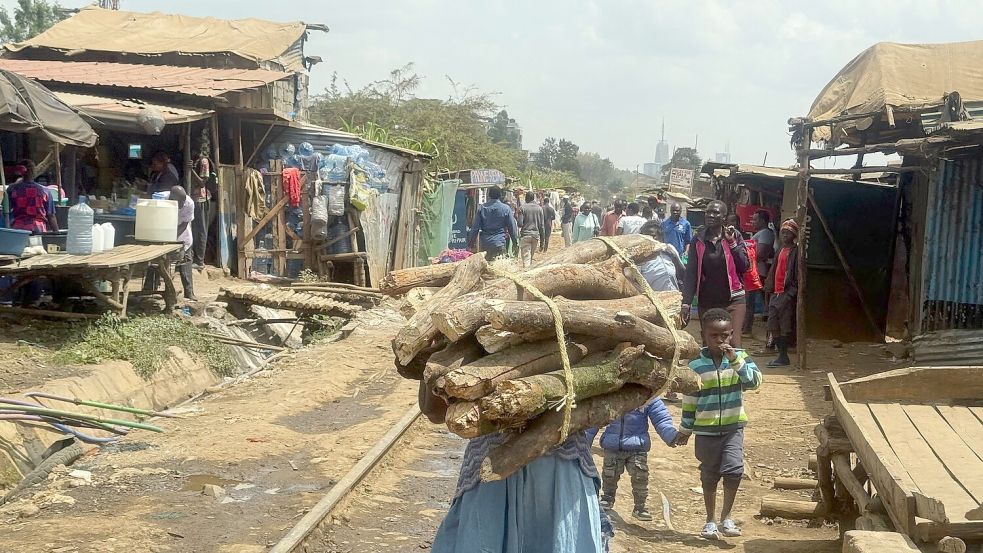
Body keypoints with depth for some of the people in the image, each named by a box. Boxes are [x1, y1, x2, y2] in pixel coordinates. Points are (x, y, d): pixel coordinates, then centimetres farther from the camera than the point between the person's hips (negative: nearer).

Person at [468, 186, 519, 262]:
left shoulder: (481, 208, 2)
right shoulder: (506, 209, -3)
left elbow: (475, 227, 3)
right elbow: (512, 228, 2)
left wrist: (471, 242, 11)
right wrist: (515, 243, 12)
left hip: (484, 243, 2)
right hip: (499, 243, -2)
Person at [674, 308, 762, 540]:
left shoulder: (739, 357, -2)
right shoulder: (696, 365, -5)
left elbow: (754, 381, -16)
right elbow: (690, 400, 2)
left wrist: (736, 360, -25)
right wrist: (685, 430, 7)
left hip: (733, 426, 0)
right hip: (706, 430, 0)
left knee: (733, 469, -16)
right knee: (709, 476, 10)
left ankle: (726, 517, 1)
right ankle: (711, 520, 26)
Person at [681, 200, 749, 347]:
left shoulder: (734, 236, 0)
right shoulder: (698, 240, 3)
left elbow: (744, 266, -5)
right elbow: (691, 273, 3)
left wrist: (732, 243, -13)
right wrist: (686, 301, -3)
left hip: (732, 300, -2)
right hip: (706, 301, 2)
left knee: (733, 344, -10)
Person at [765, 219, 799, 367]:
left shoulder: (795, 251, -7)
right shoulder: (781, 250, 17)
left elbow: (797, 274, -12)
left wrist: (791, 293, -17)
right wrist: (771, 287, 14)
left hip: (787, 293, -8)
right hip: (777, 292, 8)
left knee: (785, 326, -5)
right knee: (773, 325, 7)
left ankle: (783, 357, 0)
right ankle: (781, 353, 15)